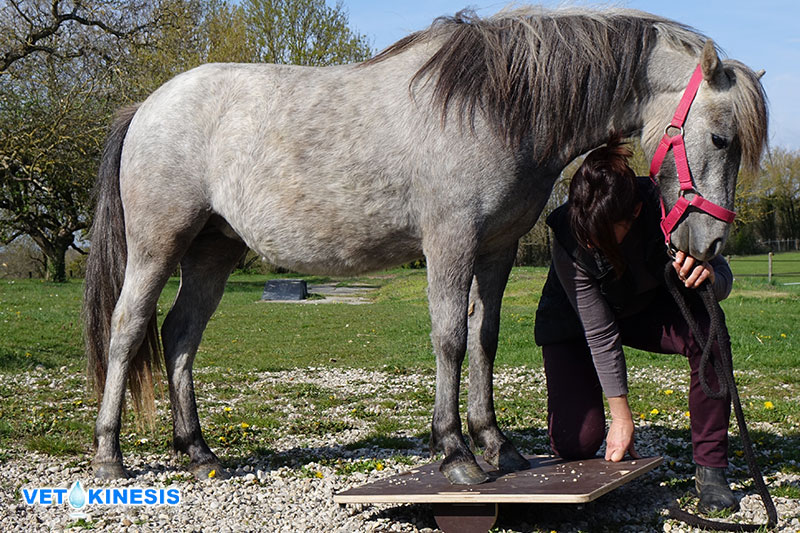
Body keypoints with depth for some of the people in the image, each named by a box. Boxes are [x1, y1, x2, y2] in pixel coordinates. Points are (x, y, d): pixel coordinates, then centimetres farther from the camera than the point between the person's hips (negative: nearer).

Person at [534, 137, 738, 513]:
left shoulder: (662, 208, -31)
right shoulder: (569, 241, -34)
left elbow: (723, 280, -20)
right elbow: (600, 334, -27)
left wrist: (709, 275, -46)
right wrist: (621, 417, -22)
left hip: (645, 310, 2)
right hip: (573, 323, -2)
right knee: (577, 440, -19)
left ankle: (710, 468, -17)